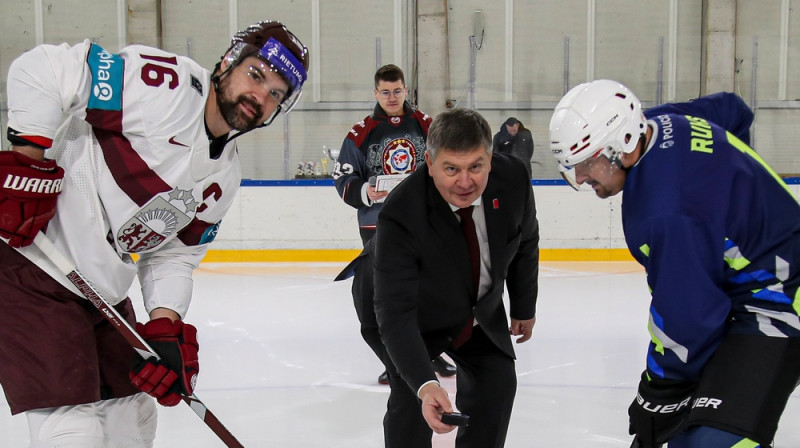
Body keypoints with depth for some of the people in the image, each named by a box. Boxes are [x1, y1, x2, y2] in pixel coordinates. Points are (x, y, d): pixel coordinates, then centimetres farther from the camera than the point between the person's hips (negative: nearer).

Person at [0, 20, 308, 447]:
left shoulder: (224, 176, 7)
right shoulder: (164, 84, -19)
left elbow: (173, 255, 8)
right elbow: (40, 69, -21)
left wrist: (165, 327, -7)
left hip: (102, 292, 9)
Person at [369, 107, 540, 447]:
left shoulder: (512, 178, -27)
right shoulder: (400, 215, -39)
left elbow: (525, 242, -4)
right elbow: (396, 313, -40)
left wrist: (524, 307, 8)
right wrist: (425, 385, -53)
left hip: (481, 310, 5)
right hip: (418, 315, -4)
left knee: (497, 384, 5)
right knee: (409, 396, -16)